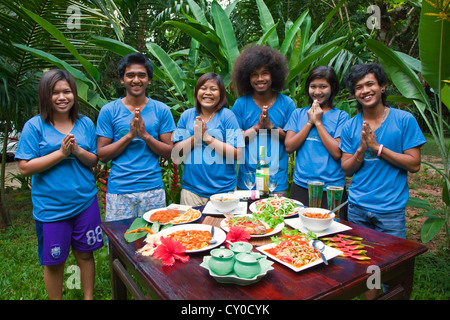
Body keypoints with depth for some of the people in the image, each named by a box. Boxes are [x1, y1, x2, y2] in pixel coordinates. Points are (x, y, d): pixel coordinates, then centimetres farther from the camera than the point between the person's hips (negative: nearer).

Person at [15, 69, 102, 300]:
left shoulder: (86, 124, 2)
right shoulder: (34, 126, -6)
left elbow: (95, 161, 4)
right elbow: (25, 168, -10)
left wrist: (78, 151, -16)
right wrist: (61, 153, -19)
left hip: (85, 202, 3)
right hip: (51, 208, -2)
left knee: (85, 254, 15)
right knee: (54, 262, 12)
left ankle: (89, 296, 34)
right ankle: (55, 297, 35)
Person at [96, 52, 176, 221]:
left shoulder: (161, 110, 4)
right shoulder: (109, 111, 2)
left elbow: (169, 152, 2)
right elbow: (101, 155, -1)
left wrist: (145, 135, -14)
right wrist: (130, 135, -13)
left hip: (153, 190, 1)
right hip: (119, 191, 0)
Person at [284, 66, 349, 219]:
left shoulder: (341, 116, 1)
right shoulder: (298, 113, 10)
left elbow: (337, 153, -11)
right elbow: (289, 147, -1)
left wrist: (318, 122, -8)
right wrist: (310, 122, -6)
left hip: (332, 189, -2)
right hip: (301, 186, 2)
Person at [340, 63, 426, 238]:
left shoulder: (404, 120, -4)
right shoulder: (350, 126, 2)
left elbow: (414, 165, -8)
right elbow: (347, 170, 2)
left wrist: (377, 147, -16)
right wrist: (362, 150, -16)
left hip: (391, 210, -2)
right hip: (357, 208, 2)